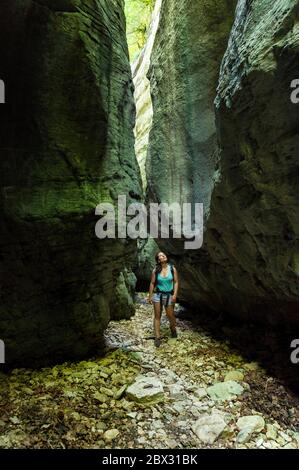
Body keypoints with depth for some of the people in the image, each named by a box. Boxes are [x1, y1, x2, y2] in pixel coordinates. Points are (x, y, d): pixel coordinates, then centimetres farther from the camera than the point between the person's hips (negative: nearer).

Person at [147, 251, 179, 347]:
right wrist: (150, 296, 3)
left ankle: (173, 329, 40)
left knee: (170, 315, 8)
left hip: (169, 295, 0)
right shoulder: (155, 271, -4)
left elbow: (176, 282, -2)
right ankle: (157, 337, 11)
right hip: (158, 295, 0)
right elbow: (152, 283, 2)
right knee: (157, 316, 2)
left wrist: (175, 294, -10)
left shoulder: (172, 269, -4)